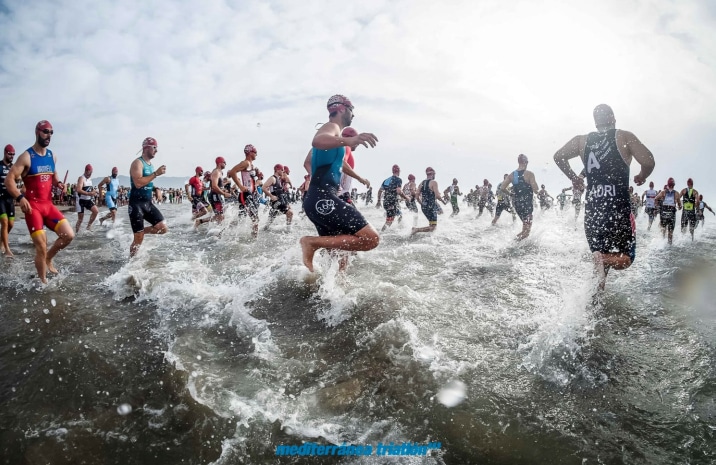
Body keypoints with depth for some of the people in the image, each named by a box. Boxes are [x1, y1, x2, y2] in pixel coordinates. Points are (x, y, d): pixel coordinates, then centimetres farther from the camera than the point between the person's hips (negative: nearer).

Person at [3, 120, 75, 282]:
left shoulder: (52, 156, 9)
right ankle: (43, 282, 9)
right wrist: (20, 198, -26)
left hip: (48, 205, 6)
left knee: (69, 235, -4)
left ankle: (48, 258, 21)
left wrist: (58, 184, 2)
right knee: (41, 247, -7)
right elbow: (9, 179, -12)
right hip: (33, 206, -6)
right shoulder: (26, 156, -9)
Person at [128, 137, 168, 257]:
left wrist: (156, 188, 12)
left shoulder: (150, 165, 14)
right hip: (136, 204, -7)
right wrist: (156, 174, -24)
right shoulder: (137, 163, -12)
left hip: (148, 203, 8)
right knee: (139, 239, -2)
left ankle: (141, 231, 17)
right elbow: (138, 183, -25)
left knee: (163, 229, -4)